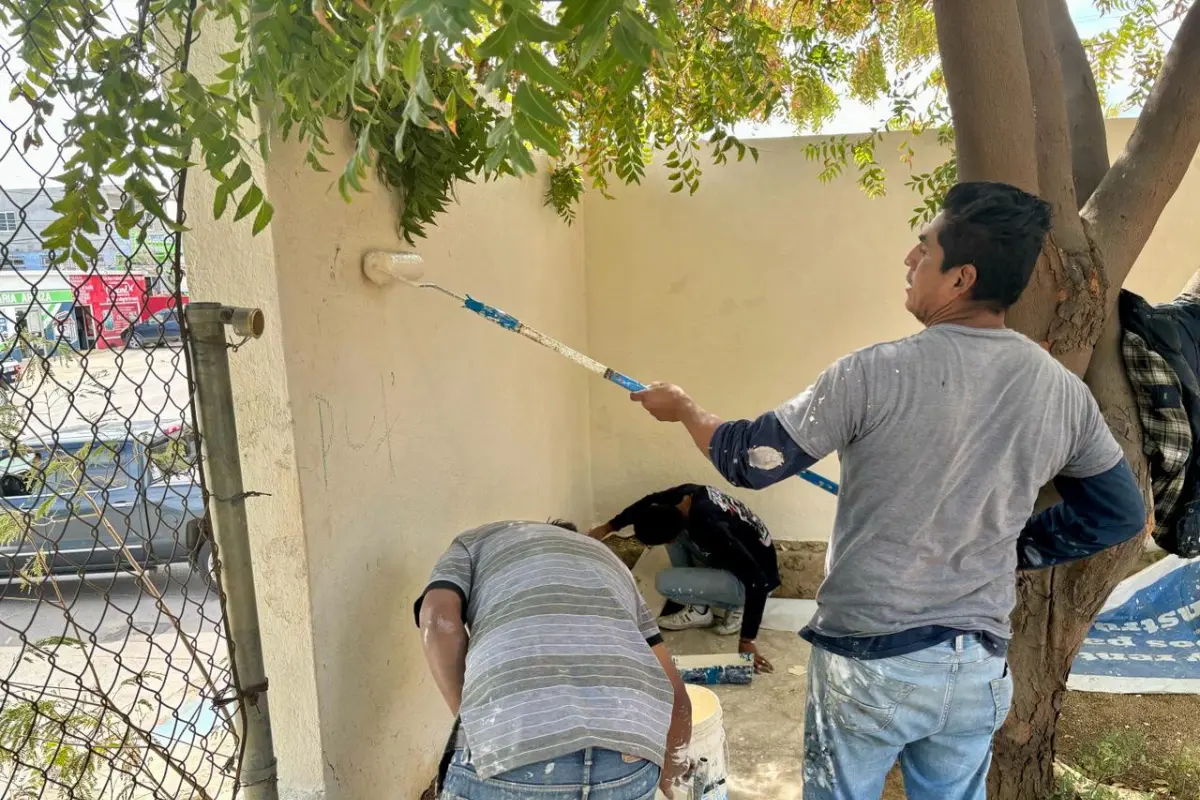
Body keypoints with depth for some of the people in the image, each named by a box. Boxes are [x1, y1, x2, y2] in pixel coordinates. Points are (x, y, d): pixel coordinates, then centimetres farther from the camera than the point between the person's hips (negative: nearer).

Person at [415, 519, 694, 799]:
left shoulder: (474, 543, 27)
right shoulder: (610, 561, 35)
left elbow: (439, 619, 3)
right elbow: (673, 691, 29)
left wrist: (472, 723, 12)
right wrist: (672, 766, 44)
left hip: (514, 749, -3)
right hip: (628, 753, 4)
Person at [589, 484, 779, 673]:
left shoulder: (713, 529, -36)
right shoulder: (686, 494, -14)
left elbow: (757, 581, -35)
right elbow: (650, 503, 9)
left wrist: (747, 641, -30)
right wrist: (607, 528, 13)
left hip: (748, 582, -8)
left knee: (665, 583, -21)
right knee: (669, 526, -1)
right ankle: (696, 598, 7)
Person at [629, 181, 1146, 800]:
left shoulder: (878, 374, -20)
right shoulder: (1064, 392, -4)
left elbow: (750, 462, -12)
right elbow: (1122, 514, 10)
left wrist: (682, 408, 6)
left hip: (868, 661, -4)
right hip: (978, 668, 4)